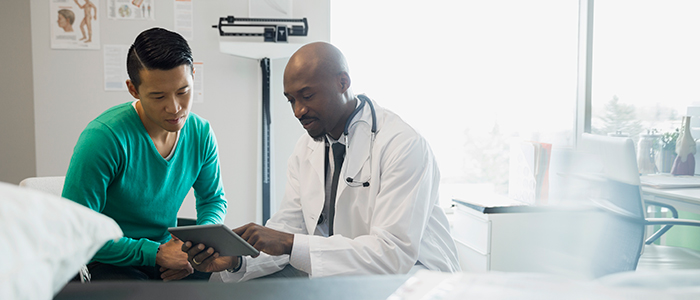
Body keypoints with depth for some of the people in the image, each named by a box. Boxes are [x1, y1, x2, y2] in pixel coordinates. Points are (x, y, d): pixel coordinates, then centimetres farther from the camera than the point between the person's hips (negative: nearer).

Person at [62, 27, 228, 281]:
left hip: (165, 251, 5)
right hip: (111, 261, -5)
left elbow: (214, 199, 14)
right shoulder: (103, 137, -21)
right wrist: (156, 253, -24)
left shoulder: (201, 134, -3)